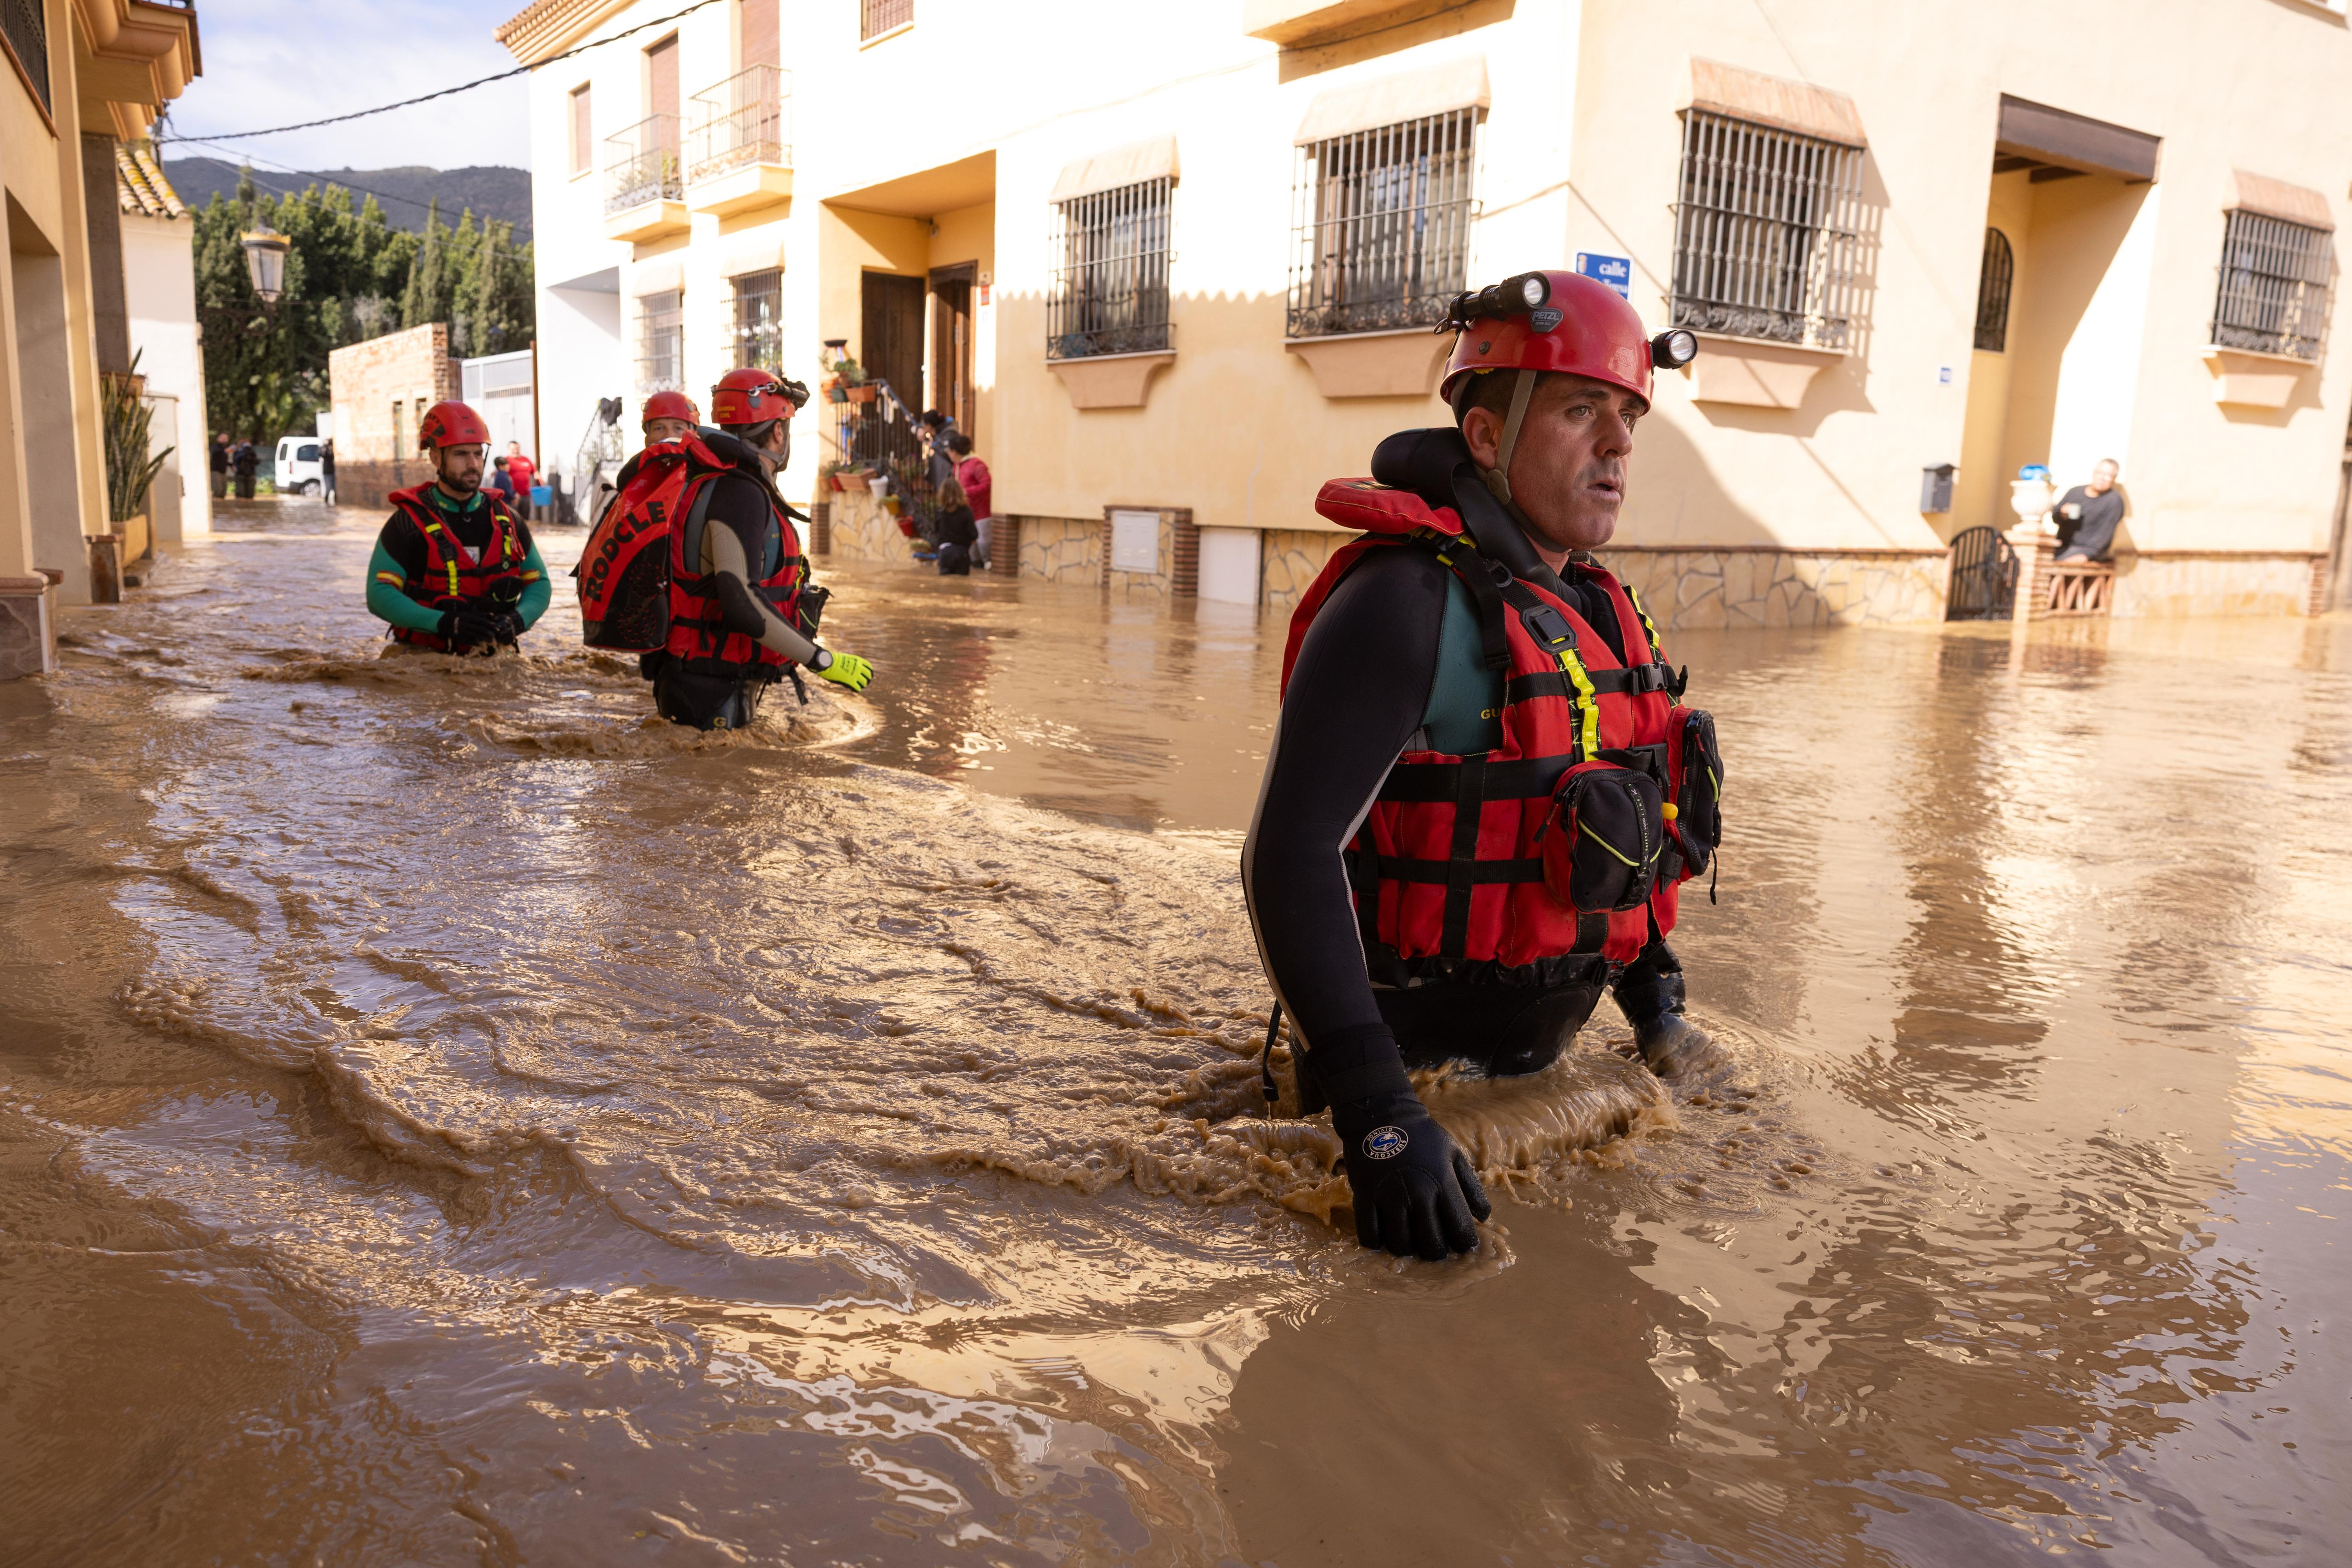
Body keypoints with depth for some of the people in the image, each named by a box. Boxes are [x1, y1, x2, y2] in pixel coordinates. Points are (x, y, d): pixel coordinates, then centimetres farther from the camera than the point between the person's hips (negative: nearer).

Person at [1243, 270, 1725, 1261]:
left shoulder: (1597, 610, 7)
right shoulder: (1409, 602, -22)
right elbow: (1291, 857, -29)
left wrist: (1655, 997, 17)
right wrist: (1378, 1120, -33)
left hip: (1534, 1058, 8)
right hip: (1417, 1063, -8)